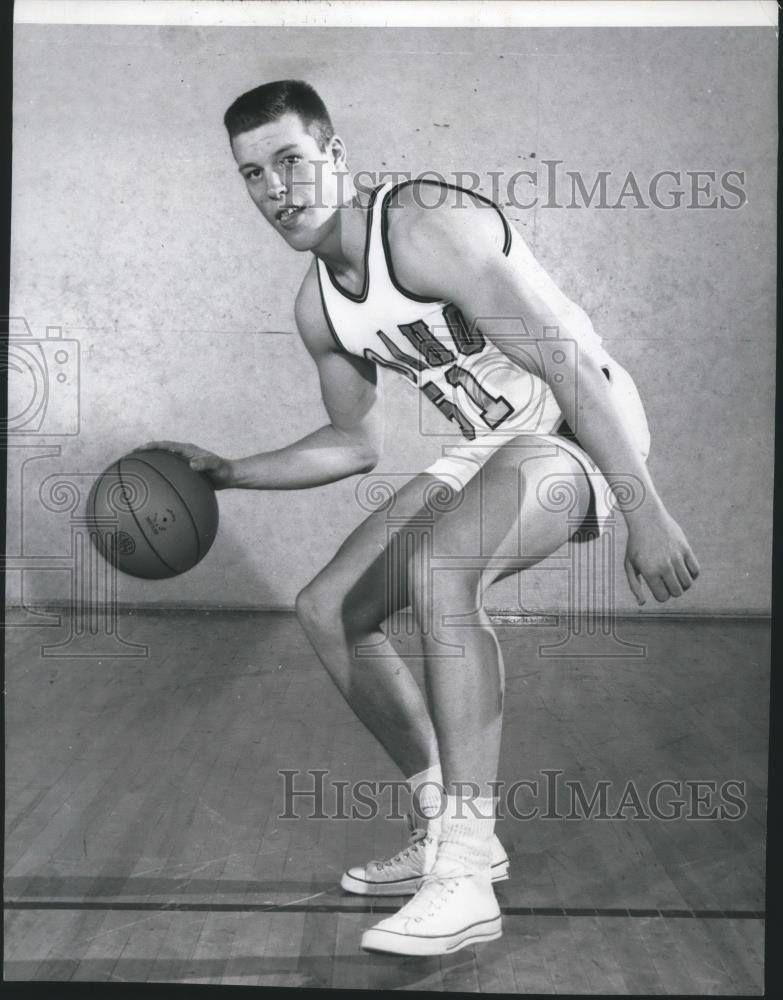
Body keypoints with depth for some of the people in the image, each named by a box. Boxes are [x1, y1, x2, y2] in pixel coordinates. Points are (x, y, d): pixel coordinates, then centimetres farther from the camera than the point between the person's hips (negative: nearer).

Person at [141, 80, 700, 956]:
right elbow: (357, 442, 18)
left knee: (438, 564, -36)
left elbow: (572, 367, -24)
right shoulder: (318, 307, 5)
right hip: (477, 450, 9)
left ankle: (464, 878, -27)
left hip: (577, 432, -9)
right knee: (327, 609, 5)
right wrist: (227, 473, 13)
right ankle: (449, 829, 15)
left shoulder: (425, 228, -21)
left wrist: (646, 514, -27)